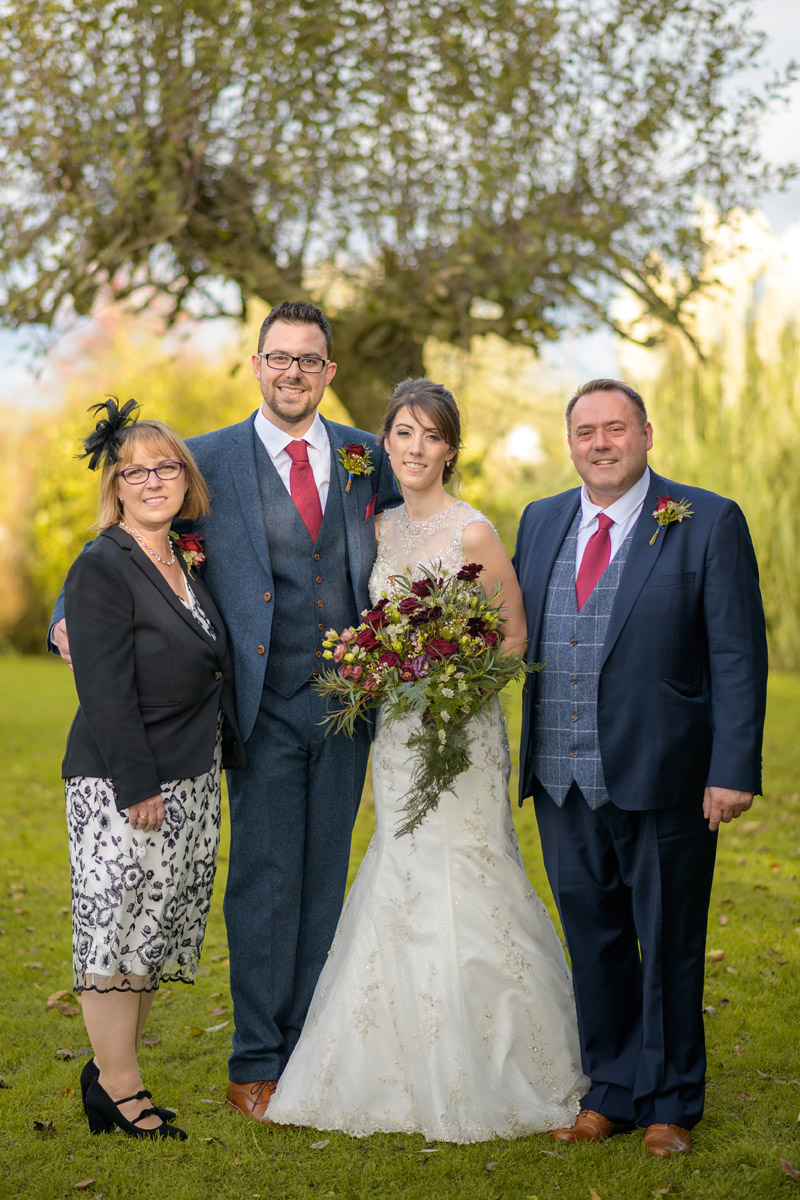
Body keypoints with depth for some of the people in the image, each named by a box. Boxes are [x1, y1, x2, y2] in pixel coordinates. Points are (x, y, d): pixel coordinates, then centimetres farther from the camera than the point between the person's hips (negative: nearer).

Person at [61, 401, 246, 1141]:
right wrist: (138, 786, -20)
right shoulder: (102, 569, -12)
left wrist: (221, 756, 14)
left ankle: (111, 1066, 25)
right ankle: (120, 1092, 9)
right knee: (115, 927, 0)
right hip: (121, 787, -8)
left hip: (191, 781, 8)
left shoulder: (185, 563, 12)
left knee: (155, 934, 13)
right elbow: (105, 690, -17)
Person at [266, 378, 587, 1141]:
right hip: (395, 733, 6)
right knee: (401, 891, 9)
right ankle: (414, 1075, 22)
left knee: (460, 890, -4)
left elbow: (515, 636, -5)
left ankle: (483, 1079, 10)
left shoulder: (473, 532, -10)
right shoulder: (383, 528, 10)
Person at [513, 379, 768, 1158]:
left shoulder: (709, 523, -5)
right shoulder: (541, 522, 10)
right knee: (593, 941, 14)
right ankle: (612, 1092, 29)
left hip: (662, 777, -4)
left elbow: (738, 656, -7)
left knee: (668, 946, 8)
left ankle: (669, 1104, 24)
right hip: (563, 779, 4)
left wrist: (734, 769, -13)